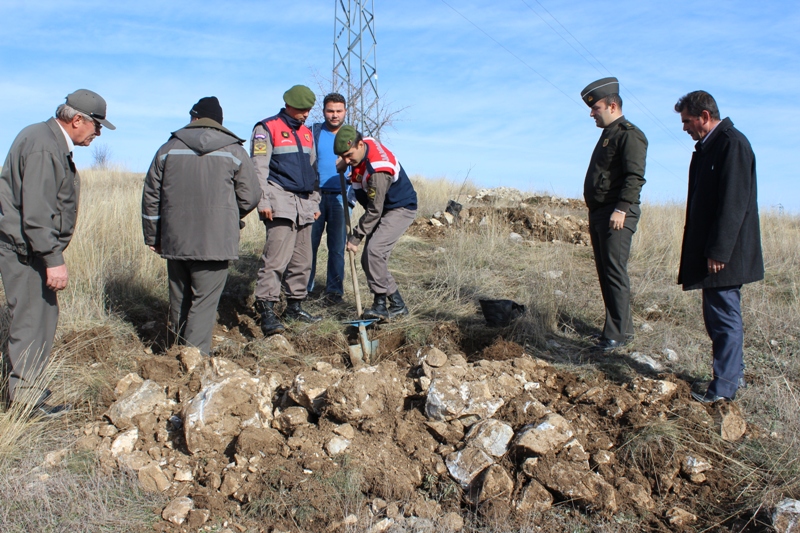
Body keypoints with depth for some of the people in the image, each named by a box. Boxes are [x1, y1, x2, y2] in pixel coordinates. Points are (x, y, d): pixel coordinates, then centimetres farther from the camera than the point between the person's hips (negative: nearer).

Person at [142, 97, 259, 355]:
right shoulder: (234, 151, 0)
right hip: (216, 243, -3)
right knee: (204, 303, -1)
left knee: (179, 299, 17)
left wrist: (152, 236, 18)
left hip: (175, 242, 3)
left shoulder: (168, 148, 7)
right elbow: (251, 196, -1)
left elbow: (151, 197, 9)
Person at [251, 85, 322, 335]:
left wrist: (315, 202, 20)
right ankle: (266, 309, -13)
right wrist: (263, 202, -15)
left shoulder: (307, 132, 21)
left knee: (302, 260, 8)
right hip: (280, 203, -7)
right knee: (276, 256, -15)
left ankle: (295, 305, 18)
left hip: (304, 204, 7)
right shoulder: (267, 129, -1)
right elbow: (259, 168, -8)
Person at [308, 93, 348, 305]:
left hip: (340, 198, 1)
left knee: (337, 247, 3)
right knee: (309, 243, 0)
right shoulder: (312, 133, 6)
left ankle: (334, 290, 11)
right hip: (314, 195, -1)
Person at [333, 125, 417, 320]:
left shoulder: (378, 169, -33)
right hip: (383, 209, 10)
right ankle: (397, 305, 10)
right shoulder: (360, 149, -6)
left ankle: (380, 305, -18)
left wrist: (355, 237, -21)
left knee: (374, 250, -26)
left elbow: (374, 211, -27)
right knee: (368, 260, 3)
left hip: (401, 209, -10)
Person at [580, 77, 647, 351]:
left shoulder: (630, 135, -8)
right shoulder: (607, 135, 22)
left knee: (615, 273, -9)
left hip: (617, 215, -10)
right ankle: (621, 326, 19)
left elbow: (635, 177, -19)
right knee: (605, 272, 11)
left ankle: (618, 333, -4)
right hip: (598, 213, 10)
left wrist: (621, 209, -26)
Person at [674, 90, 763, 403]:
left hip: (724, 254, -10)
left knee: (724, 317, -2)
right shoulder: (707, 147, 14)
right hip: (711, 251, 10)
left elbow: (734, 202, -21)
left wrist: (718, 251, -21)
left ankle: (724, 386, 8)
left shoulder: (732, 143, -14)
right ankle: (734, 375, 28)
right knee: (719, 316, 16)